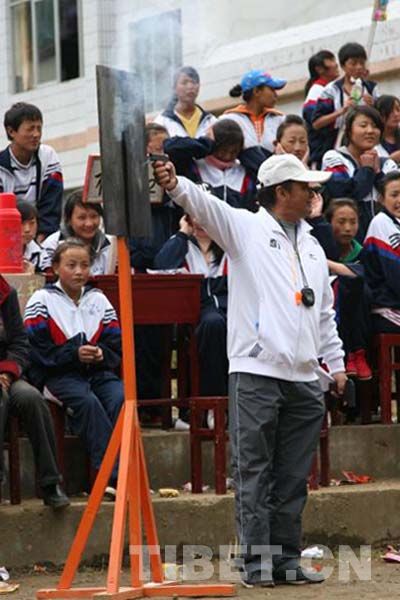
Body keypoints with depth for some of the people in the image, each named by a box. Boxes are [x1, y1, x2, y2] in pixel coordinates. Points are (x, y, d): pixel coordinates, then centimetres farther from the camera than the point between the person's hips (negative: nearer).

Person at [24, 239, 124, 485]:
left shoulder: (99, 299, 16)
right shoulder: (42, 300, 2)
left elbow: (117, 343, 12)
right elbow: (38, 349, -8)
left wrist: (102, 354, -10)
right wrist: (74, 354, -17)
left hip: (98, 371, 4)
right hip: (59, 374, -4)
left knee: (121, 398, -27)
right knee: (87, 401, -33)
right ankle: (110, 472, -35)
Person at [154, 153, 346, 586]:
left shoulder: (312, 247, 20)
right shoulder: (245, 228, 2)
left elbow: (325, 312, 26)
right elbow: (206, 206, -17)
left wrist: (336, 364, 21)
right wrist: (176, 186, -37)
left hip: (304, 378, 6)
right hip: (256, 372, -6)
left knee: (293, 477, 8)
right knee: (253, 472, -4)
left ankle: (286, 558, 14)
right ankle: (256, 560, -2)